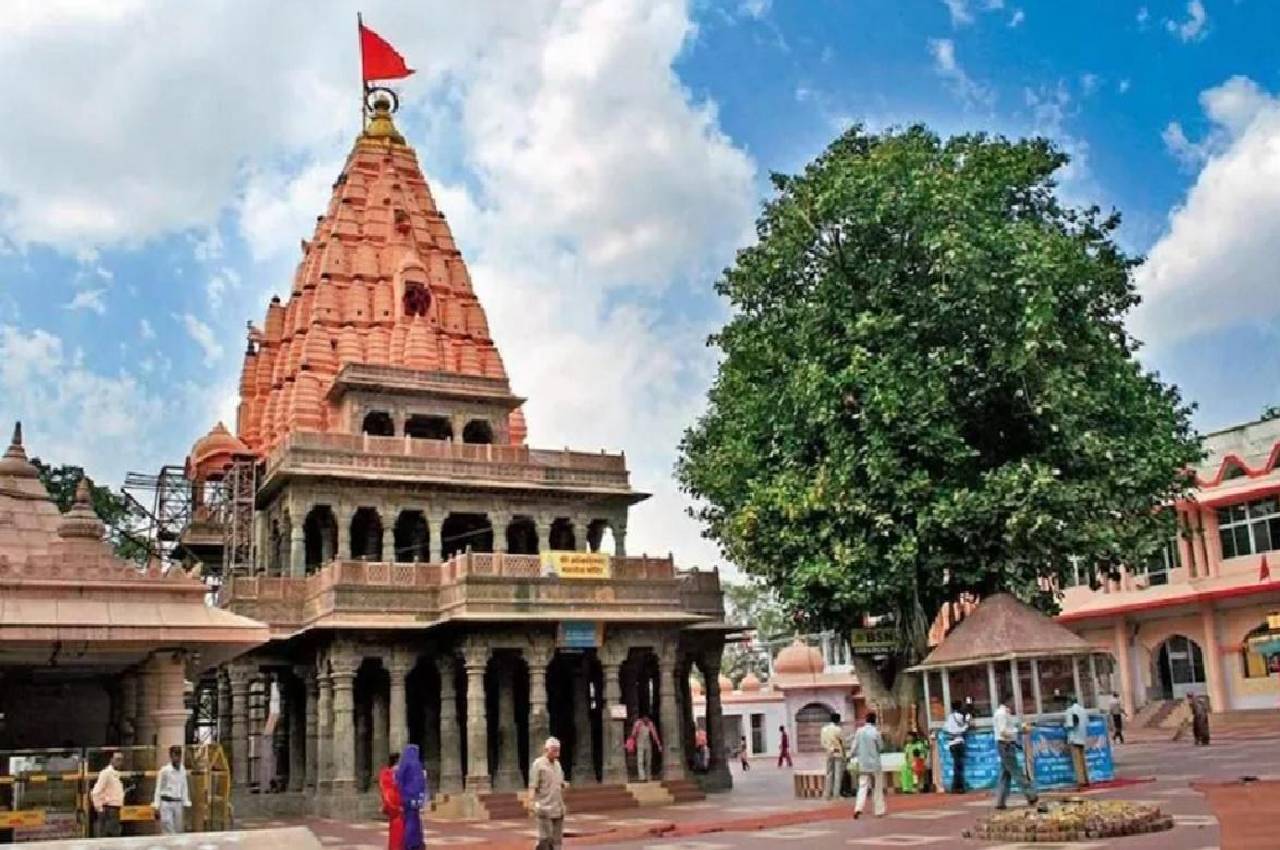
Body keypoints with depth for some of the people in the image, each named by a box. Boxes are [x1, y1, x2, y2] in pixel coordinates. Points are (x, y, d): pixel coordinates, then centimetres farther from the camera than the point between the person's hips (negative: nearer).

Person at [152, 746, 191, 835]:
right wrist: (156, 807, -8)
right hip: (166, 803, -5)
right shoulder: (164, 770, -8)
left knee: (178, 831, 6)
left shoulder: (183, 771, 6)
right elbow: (158, 789, -5)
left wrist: (186, 805, 11)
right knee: (168, 832, -9)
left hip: (178, 804, 5)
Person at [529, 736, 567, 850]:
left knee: (557, 839, 6)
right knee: (546, 838, -9)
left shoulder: (557, 764, 13)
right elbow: (532, 786, -14)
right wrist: (532, 803, -22)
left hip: (558, 809, 7)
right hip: (544, 808, -7)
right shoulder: (538, 764, -9)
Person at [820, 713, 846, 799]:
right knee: (838, 774, 0)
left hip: (828, 753, 5)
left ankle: (827, 794, 10)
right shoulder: (838, 729, -12)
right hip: (838, 753, -5)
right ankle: (836, 794, -3)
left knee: (829, 773, 11)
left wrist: (826, 749, 11)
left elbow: (822, 742, 5)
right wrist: (844, 755, 3)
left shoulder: (824, 729, 4)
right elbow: (842, 743, -7)